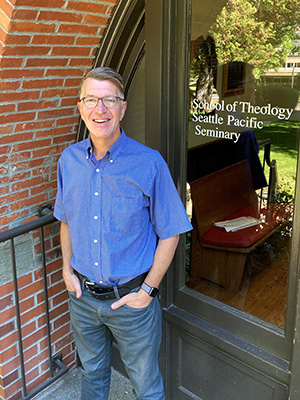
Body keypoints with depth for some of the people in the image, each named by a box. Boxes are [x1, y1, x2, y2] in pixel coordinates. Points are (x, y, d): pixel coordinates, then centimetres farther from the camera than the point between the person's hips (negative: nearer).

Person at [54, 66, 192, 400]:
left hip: (131, 298, -3)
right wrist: (67, 269, 4)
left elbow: (170, 233, -11)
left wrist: (147, 290, -13)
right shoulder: (69, 159, -2)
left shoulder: (149, 163, -17)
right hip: (82, 295, 4)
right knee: (92, 372, 27)